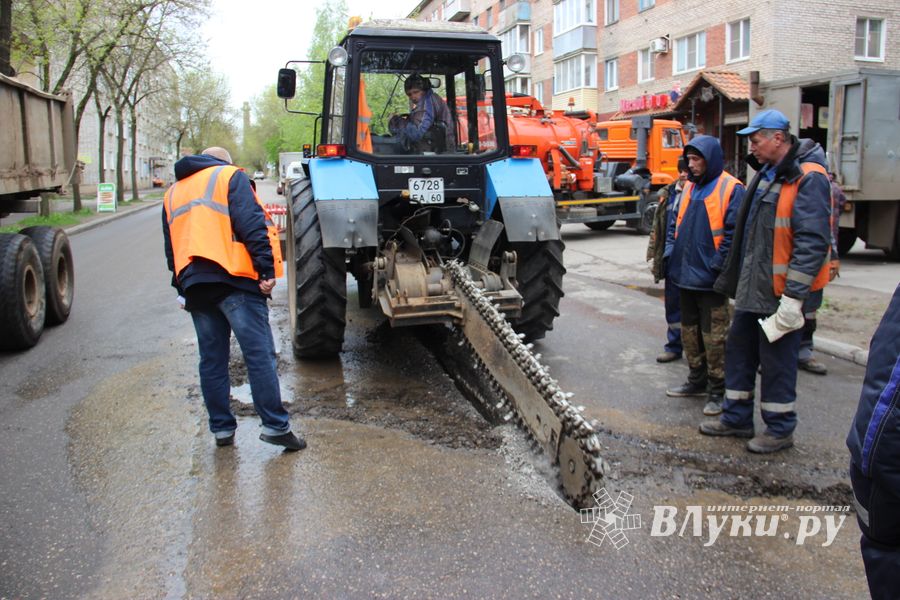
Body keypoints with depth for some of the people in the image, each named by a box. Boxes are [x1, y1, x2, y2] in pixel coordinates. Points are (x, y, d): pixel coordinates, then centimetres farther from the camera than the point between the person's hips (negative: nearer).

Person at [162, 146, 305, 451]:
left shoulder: (172, 192, 25)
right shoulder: (230, 176, 6)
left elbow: (171, 247, 24)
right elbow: (251, 224, -9)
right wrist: (267, 269, -13)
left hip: (192, 285, 6)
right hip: (232, 278, -6)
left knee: (212, 359, 12)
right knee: (259, 354, -5)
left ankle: (221, 428, 16)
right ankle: (275, 425, -6)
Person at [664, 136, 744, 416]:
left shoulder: (730, 189, -10)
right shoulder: (690, 187, 13)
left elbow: (734, 232, -15)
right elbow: (676, 224, 20)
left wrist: (717, 265, -18)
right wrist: (670, 252, 9)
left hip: (710, 278, -8)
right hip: (685, 275, 8)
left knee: (714, 336, -1)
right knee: (690, 331, 17)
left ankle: (717, 390, 10)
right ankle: (697, 380, 31)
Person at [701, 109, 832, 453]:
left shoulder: (808, 179, -17)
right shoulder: (766, 173, 13)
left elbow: (812, 242, -22)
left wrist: (793, 297, -23)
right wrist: (735, 279, 19)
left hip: (780, 292, -9)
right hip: (752, 287, 9)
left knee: (777, 360, 2)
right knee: (739, 350, 16)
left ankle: (780, 430, 19)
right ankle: (737, 419, 29)